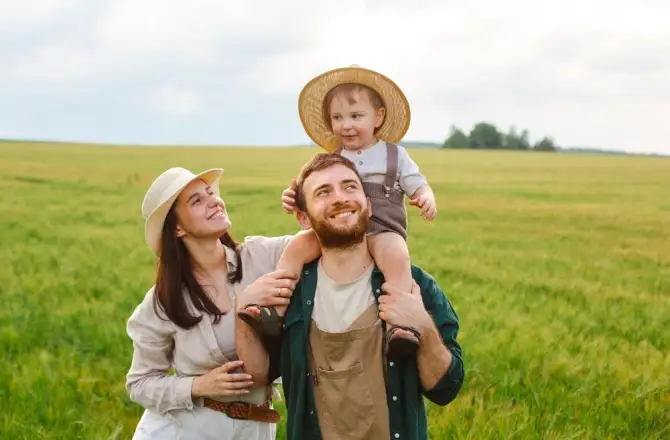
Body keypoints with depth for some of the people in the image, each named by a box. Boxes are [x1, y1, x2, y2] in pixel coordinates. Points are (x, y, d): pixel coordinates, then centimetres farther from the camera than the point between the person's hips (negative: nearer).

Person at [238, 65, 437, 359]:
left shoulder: (395, 155, 11)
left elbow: (418, 185, 9)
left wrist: (426, 198, -15)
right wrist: (293, 197, -6)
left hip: (382, 228, -3)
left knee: (397, 257, -36)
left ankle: (400, 324, -46)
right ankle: (278, 311, -18)